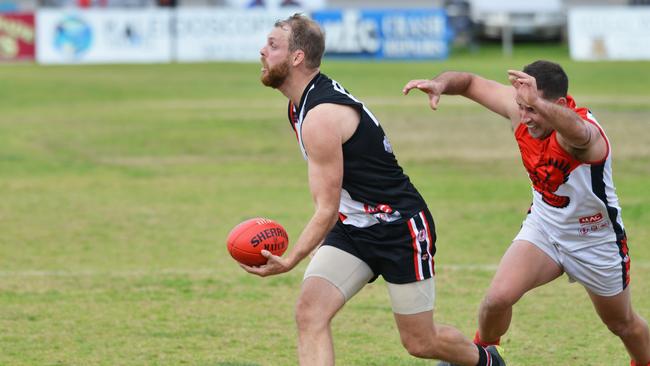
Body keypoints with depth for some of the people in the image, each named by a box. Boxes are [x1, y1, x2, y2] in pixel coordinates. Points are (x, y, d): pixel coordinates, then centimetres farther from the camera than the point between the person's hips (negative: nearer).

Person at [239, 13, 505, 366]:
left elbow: (327, 210, -25)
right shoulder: (300, 104, 3)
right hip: (352, 228, 9)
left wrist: (289, 261, -31)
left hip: (401, 228, -8)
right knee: (309, 311, -15)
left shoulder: (321, 117, -27)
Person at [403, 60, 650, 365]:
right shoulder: (519, 107, -20)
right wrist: (440, 84, -32)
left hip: (596, 241, -4)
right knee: (499, 296, -19)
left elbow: (576, 130, -64)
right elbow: (470, 83, -9)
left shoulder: (586, 133, -38)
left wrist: (538, 104, -83)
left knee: (624, 325, 16)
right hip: (543, 224, 4)